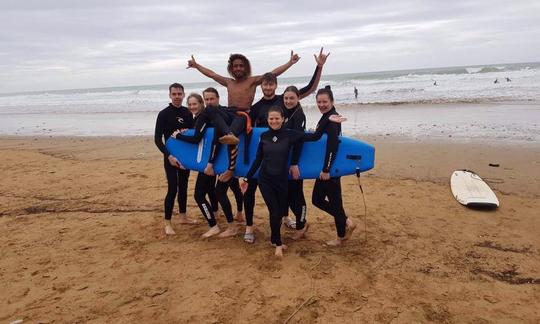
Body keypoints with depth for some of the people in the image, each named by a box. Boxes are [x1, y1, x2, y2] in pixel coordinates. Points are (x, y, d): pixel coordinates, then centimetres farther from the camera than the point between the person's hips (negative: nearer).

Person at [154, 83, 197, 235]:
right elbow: (157, 139, -12)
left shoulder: (187, 113, 4)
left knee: (183, 186, 13)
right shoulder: (164, 114, -9)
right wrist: (168, 155, -21)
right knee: (172, 189, -7)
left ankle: (183, 216, 26)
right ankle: (167, 223, 3)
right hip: (171, 157, -5)